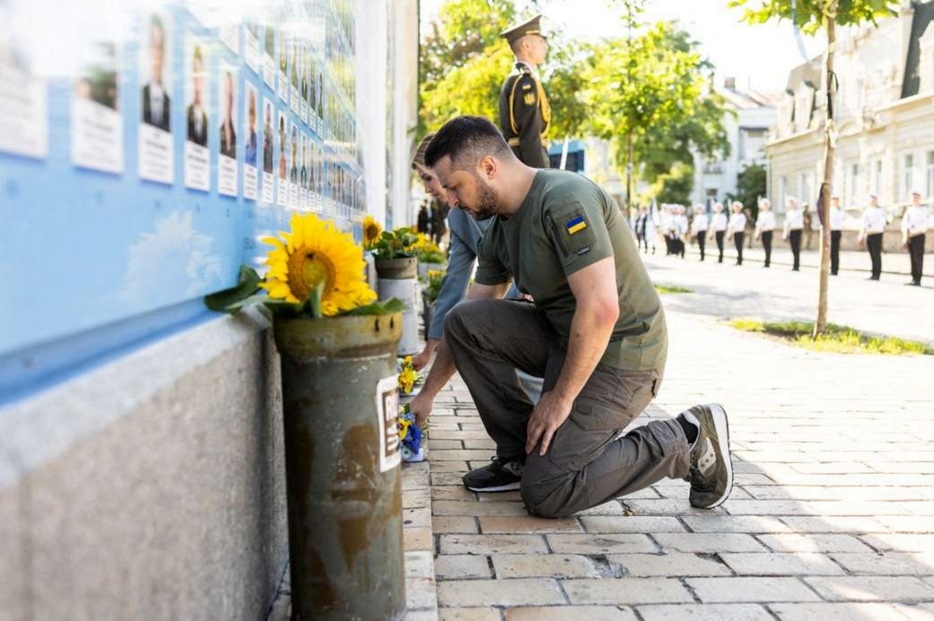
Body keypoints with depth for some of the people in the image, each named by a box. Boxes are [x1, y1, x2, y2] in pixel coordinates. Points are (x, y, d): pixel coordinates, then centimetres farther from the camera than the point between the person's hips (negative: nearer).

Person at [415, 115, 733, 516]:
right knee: (463, 321, -8)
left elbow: (601, 309, -28)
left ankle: (687, 442, 2)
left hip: (619, 353, -8)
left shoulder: (565, 201, -22)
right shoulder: (498, 230, 6)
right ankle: (520, 456, 3)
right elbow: (468, 325, 12)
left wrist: (561, 396, -20)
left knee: (544, 493, -13)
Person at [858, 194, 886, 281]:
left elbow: (881, 223, -10)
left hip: (877, 234, -5)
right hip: (868, 235, 5)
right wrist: (862, 234, 10)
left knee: (876, 255, -6)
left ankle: (877, 275, -4)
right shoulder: (867, 210, 15)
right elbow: (864, 223, 16)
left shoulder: (881, 210, -1)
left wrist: (871, 229, -18)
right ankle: (874, 274, 9)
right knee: (872, 255, 6)